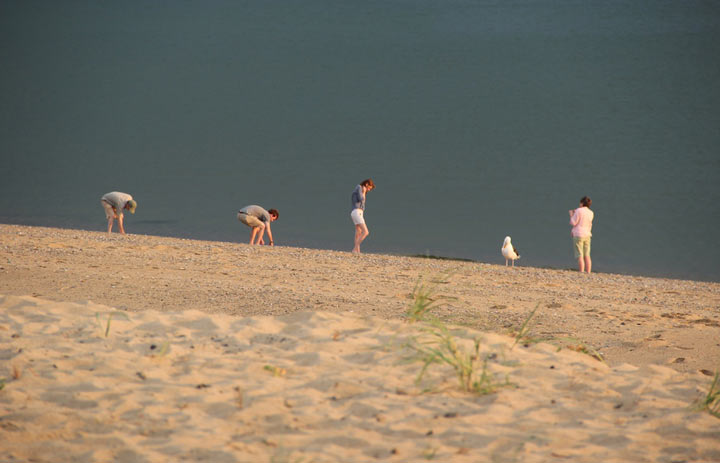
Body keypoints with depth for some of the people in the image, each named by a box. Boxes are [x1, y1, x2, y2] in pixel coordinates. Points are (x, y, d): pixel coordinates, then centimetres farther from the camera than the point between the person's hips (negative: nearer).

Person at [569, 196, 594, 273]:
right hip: (587, 235, 6)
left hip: (578, 235, -6)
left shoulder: (579, 210, -11)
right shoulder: (591, 213, 8)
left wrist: (571, 214, 7)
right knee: (587, 256, 7)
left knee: (580, 256, -7)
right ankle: (588, 273, 3)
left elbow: (573, 223, -10)